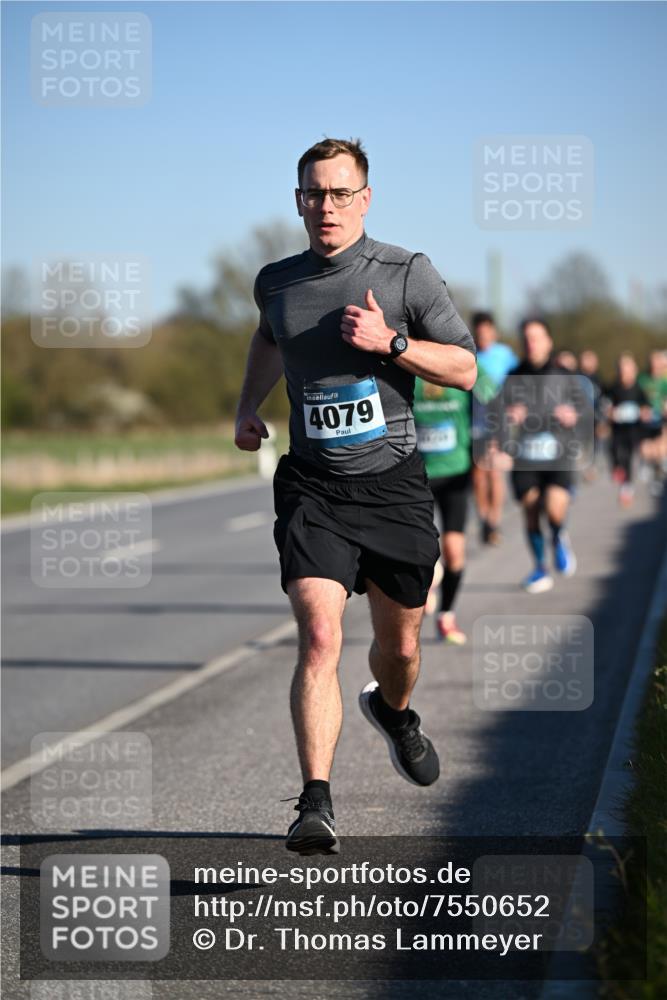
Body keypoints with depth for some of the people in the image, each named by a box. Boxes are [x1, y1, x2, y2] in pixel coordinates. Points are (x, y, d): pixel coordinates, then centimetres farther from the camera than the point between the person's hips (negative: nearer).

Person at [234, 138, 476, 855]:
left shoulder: (407, 274, -3)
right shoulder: (275, 283, 6)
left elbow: (464, 368, -3)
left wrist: (390, 342, -17)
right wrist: (248, 408, 20)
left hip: (393, 484, 0)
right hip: (311, 488, 0)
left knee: (399, 646, 13)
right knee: (319, 639, -19)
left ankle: (392, 710, 50)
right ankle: (316, 806, -21)